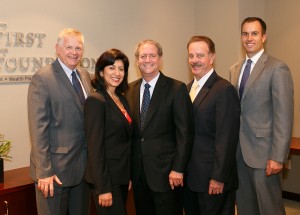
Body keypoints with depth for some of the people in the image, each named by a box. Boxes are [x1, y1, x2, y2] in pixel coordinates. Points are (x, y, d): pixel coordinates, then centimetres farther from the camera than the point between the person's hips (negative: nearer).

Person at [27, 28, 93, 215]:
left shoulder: (85, 75, 9)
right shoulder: (42, 79, -13)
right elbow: (38, 128, -16)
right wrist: (44, 171, -19)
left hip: (84, 165, 7)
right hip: (56, 168, -7)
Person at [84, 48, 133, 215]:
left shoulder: (121, 98, 8)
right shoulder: (95, 101, -16)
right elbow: (95, 147, -19)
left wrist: (129, 176, 11)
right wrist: (103, 188, -20)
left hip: (122, 175, 8)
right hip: (106, 177, -8)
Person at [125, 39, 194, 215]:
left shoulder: (177, 89, -7)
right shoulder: (130, 90, 7)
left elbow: (185, 132, -10)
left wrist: (178, 169, -14)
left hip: (165, 171, -4)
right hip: (137, 172, 4)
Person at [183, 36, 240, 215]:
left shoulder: (224, 90, -15)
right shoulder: (189, 88, 9)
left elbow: (226, 139, -18)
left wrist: (218, 178, -19)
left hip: (213, 180, -7)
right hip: (190, 176, 7)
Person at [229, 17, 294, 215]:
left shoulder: (277, 68, -9)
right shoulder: (235, 70, 12)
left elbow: (284, 117, -14)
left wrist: (278, 157, -18)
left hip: (263, 152, -6)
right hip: (238, 151, 6)